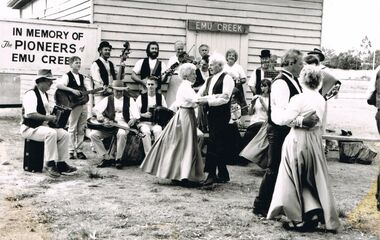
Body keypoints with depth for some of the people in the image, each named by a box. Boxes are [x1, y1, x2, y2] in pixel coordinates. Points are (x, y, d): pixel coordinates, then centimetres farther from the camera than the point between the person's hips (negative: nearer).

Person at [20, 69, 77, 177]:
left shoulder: (44, 94, 16)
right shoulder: (31, 94, -15)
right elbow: (30, 114, -27)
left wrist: (54, 117, 5)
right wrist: (47, 117, -26)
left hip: (43, 125, 9)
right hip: (29, 128, -9)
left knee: (64, 134, -8)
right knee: (51, 133, -34)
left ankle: (61, 164, -4)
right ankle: (51, 164, -25)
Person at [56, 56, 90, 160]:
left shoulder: (81, 77, 15)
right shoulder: (67, 76, -6)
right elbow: (59, 85, -21)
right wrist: (72, 90, -26)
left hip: (83, 104, 6)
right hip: (73, 105, -6)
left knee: (81, 129, 9)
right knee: (72, 129, -2)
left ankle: (79, 150, 16)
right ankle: (71, 151, 4)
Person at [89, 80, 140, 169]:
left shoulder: (129, 100, 8)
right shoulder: (108, 99, 13)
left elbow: (136, 115, -4)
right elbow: (94, 109, 6)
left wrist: (133, 119, -29)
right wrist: (98, 114, -18)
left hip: (123, 125, -3)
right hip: (109, 125, 3)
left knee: (122, 134, -39)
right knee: (93, 134, -21)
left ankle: (118, 159, -20)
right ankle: (107, 158, -13)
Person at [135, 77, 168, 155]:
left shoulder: (161, 97, 11)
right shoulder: (141, 97, 8)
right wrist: (144, 115, -13)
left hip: (157, 123, 1)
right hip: (144, 122, 0)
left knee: (158, 130, -33)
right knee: (146, 131, -34)